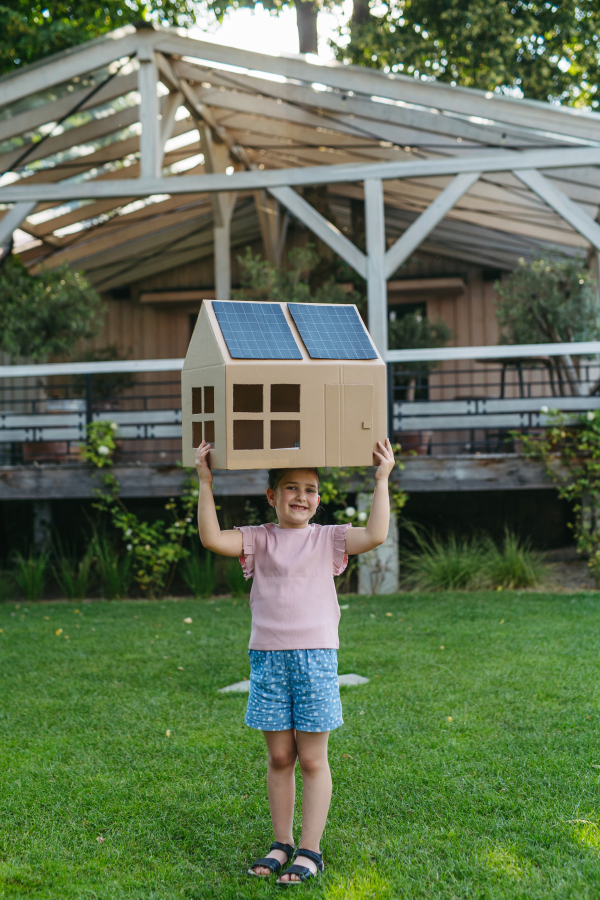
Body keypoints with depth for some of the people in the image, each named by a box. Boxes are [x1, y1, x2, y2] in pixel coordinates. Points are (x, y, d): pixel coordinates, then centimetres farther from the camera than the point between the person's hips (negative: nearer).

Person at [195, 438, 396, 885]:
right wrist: (205, 484, -10)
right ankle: (282, 844, 22)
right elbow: (212, 538, -9)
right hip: (267, 658, 2)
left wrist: (382, 480, -12)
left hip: (315, 657, -2)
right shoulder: (259, 539, 5)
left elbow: (375, 535, -12)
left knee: (312, 759, 3)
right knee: (279, 757, 10)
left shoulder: (326, 539, 2)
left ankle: (310, 850, 11)